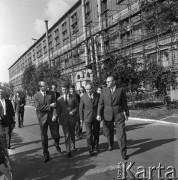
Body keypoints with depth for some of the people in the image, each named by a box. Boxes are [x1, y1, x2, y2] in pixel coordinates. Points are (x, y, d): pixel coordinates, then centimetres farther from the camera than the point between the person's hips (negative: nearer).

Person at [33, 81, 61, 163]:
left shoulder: (51, 94, 6)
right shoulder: (36, 96, 0)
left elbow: (54, 105, 0)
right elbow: (38, 107, -11)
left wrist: (54, 115, -13)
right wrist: (49, 106, -13)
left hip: (52, 117, 1)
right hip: (42, 118, -1)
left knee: (56, 135, 1)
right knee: (44, 137, 5)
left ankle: (56, 144, 37)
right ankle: (46, 155, 19)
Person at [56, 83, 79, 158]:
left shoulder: (74, 97, 1)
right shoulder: (59, 99, 1)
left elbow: (77, 106, 5)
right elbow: (58, 110, 5)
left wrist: (73, 111, -13)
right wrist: (59, 119, 2)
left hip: (72, 118, 1)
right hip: (64, 119, -1)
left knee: (72, 133, 17)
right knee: (67, 135, -7)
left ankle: (73, 146, 40)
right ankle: (68, 151, -3)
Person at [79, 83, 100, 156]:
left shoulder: (98, 95, -3)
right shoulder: (83, 97, -4)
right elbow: (81, 108, 3)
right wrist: (81, 118, 3)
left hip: (96, 117, 2)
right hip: (87, 118, -1)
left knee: (96, 133, 13)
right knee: (89, 134, -3)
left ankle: (95, 146, 33)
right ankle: (90, 149, 8)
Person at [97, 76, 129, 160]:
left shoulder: (120, 90, -1)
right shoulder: (104, 90, 2)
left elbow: (124, 103, 6)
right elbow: (101, 103, -1)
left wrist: (126, 113, 12)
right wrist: (98, 114, -10)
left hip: (119, 115, -2)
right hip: (108, 115, 2)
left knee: (121, 133, -5)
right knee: (108, 132, 16)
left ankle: (123, 152, 7)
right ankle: (110, 144, 46)